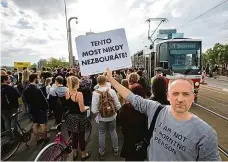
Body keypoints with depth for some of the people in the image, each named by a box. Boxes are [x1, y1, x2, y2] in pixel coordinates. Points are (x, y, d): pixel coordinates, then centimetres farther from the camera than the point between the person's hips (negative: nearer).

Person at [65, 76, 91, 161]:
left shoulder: (67, 92, -5)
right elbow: (82, 110, -21)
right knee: (81, 136, 12)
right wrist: (86, 107, 0)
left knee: (74, 136, 22)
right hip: (78, 118, -6)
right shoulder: (79, 94, -24)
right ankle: (83, 155, 32)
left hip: (70, 117, 6)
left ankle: (74, 153, 40)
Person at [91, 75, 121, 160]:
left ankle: (102, 153, 37)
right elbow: (118, 106, -12)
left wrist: (99, 111, 2)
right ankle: (115, 150, 42)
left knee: (102, 134, 18)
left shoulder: (95, 93, -21)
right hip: (112, 116, 2)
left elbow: (94, 110, -20)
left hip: (101, 118, -1)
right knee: (113, 132, 22)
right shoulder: (112, 91, -17)